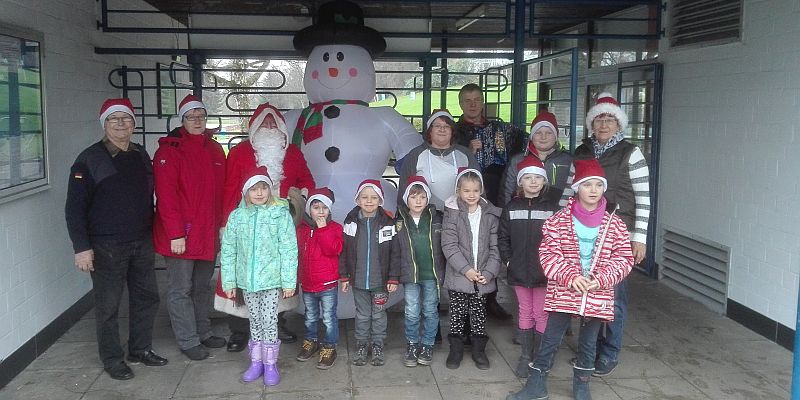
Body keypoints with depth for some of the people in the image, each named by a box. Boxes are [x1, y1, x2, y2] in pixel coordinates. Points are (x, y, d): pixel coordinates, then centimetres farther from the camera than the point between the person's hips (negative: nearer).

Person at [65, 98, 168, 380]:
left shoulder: (141, 155, 9)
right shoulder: (90, 159, -8)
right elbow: (75, 207, -10)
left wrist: (152, 233, 16)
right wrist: (81, 247, -15)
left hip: (142, 243, 6)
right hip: (106, 247, -5)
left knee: (147, 297, 12)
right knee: (108, 305, 4)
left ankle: (140, 348, 29)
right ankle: (112, 359, 19)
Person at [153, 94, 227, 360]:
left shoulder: (215, 149, 12)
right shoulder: (170, 150, -9)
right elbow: (166, 194, -15)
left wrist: (220, 226, 12)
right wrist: (175, 233, -19)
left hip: (208, 234, 7)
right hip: (181, 235, -6)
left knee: (203, 287, 17)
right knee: (181, 290, 4)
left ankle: (203, 332, 31)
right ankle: (188, 341, 14)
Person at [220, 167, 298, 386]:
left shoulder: (281, 214, -7)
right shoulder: (237, 216, 1)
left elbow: (288, 250, -8)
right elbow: (228, 251, 4)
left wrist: (289, 281, -10)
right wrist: (229, 281, 3)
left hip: (271, 279, -3)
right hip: (247, 280, 3)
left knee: (269, 322, 1)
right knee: (255, 321, 14)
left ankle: (271, 364, 16)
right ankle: (256, 362, 27)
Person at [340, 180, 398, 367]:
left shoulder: (388, 223, -7)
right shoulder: (351, 222, -1)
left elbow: (394, 253, -5)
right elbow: (344, 252, 3)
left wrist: (393, 279, -7)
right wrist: (344, 276, 2)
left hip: (380, 280, -1)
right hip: (358, 280, 1)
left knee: (379, 314, 11)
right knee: (362, 315, 13)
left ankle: (378, 347, 25)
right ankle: (361, 346, 28)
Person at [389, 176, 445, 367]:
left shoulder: (437, 219, -2)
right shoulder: (400, 222, -1)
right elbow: (395, 251, 1)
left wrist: (445, 272, 1)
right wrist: (394, 276, -2)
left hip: (432, 274, 0)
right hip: (410, 274, 0)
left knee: (430, 311, 10)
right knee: (412, 313, 4)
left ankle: (427, 345, 25)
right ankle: (412, 344, 22)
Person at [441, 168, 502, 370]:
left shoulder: (490, 214, 2)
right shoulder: (451, 213, -5)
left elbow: (495, 246, 2)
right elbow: (449, 245, -11)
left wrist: (489, 272, -8)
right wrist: (466, 269, -17)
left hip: (483, 277, 2)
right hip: (458, 276, -2)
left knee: (479, 315, 12)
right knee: (457, 314, 8)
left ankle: (479, 350, 26)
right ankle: (456, 349, 23)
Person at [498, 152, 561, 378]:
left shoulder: (552, 206, -5)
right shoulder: (512, 207, 3)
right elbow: (502, 236, 7)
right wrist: (508, 260, 0)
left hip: (544, 272, -2)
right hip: (519, 271, 3)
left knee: (541, 314, 6)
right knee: (525, 313, 13)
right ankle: (525, 356, 23)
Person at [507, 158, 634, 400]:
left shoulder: (615, 224, -1)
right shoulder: (560, 220, -6)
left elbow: (624, 258, -1)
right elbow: (548, 253, -8)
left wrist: (601, 279, -14)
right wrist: (570, 276, -19)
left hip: (598, 296, 2)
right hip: (563, 292, -1)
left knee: (588, 342, 16)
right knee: (550, 339, 8)